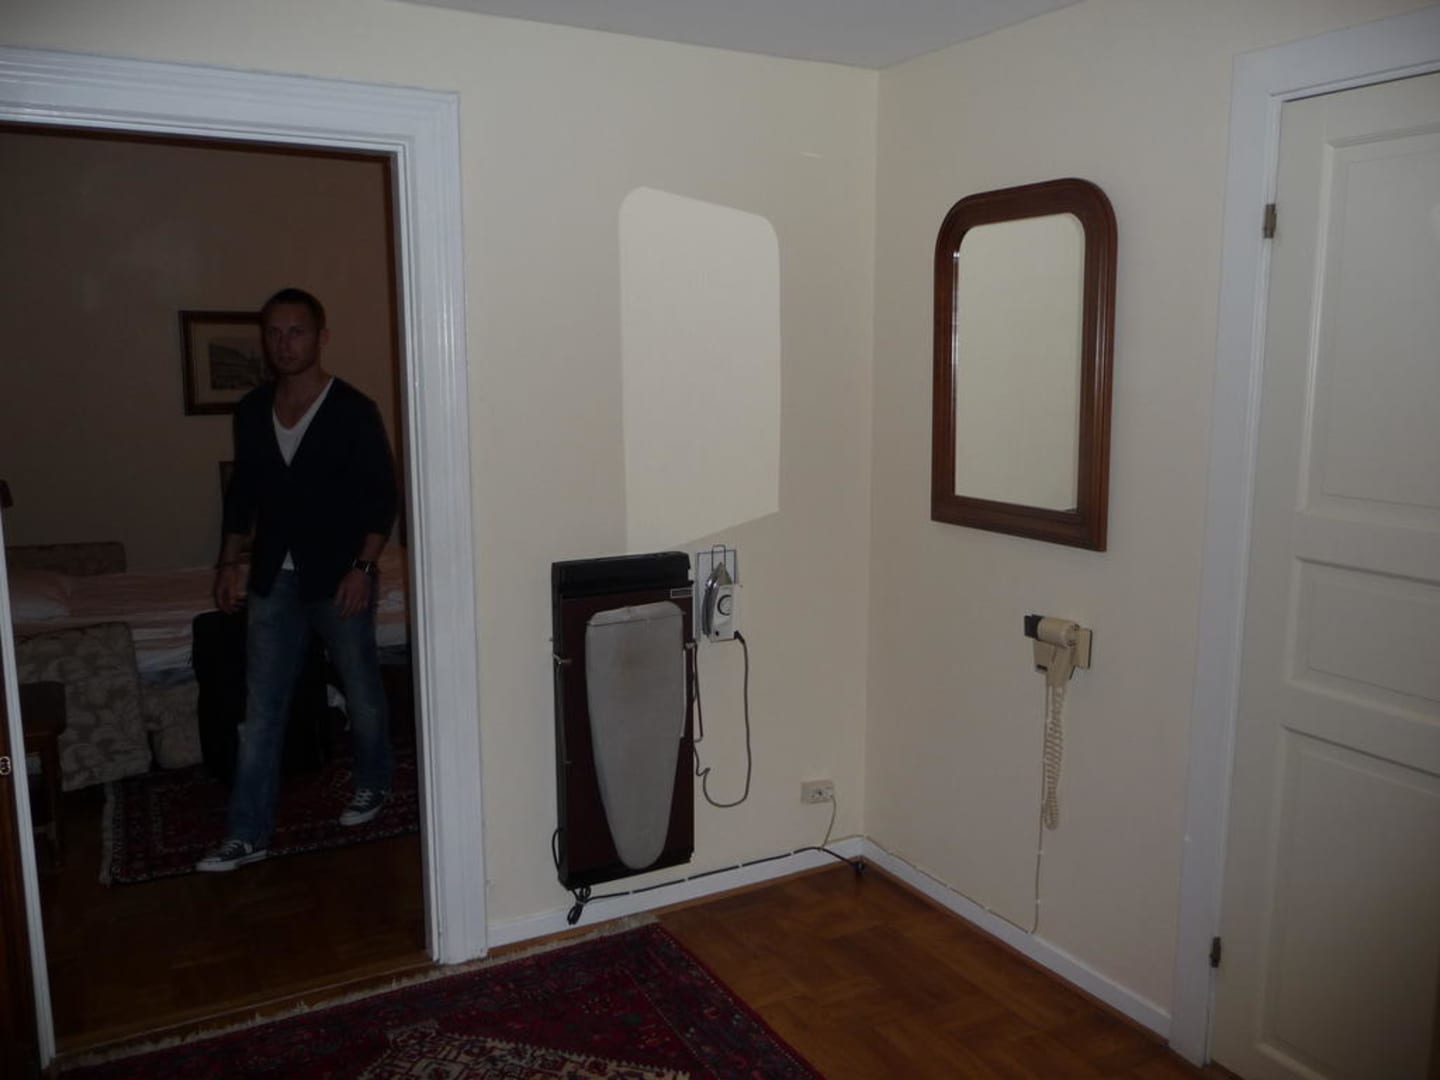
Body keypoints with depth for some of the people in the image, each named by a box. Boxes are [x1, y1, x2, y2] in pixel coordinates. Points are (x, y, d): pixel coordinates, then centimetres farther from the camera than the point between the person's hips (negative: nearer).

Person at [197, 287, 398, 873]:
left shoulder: (353, 411, -10)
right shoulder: (251, 410, 5)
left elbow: (382, 496, -10)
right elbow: (242, 492, 13)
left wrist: (362, 567, -16)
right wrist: (230, 561, 8)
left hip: (338, 576, -4)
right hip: (272, 578, 4)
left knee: (361, 689, 12)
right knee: (261, 708, 4)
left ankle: (373, 783, 36)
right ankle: (247, 834, 10)